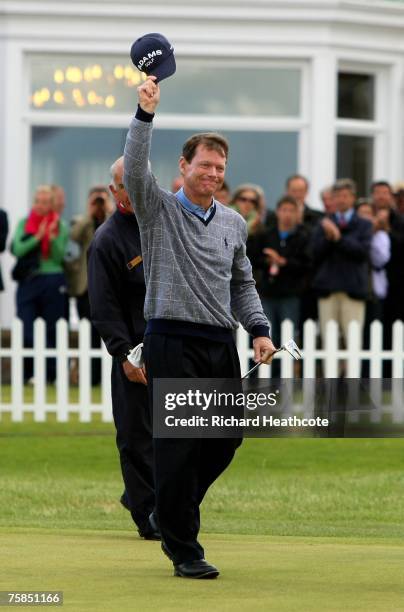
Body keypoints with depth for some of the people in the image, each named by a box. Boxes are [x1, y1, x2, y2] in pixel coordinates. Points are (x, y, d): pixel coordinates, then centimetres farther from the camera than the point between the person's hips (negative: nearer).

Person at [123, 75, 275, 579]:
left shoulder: (234, 223, 15)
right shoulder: (159, 210, 1)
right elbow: (134, 169, -17)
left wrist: (259, 329, 6)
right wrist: (145, 115, -25)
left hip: (220, 345, 6)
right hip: (172, 342, -6)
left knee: (225, 440, 8)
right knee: (178, 446, -7)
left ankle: (175, 517, 30)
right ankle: (184, 551, -2)